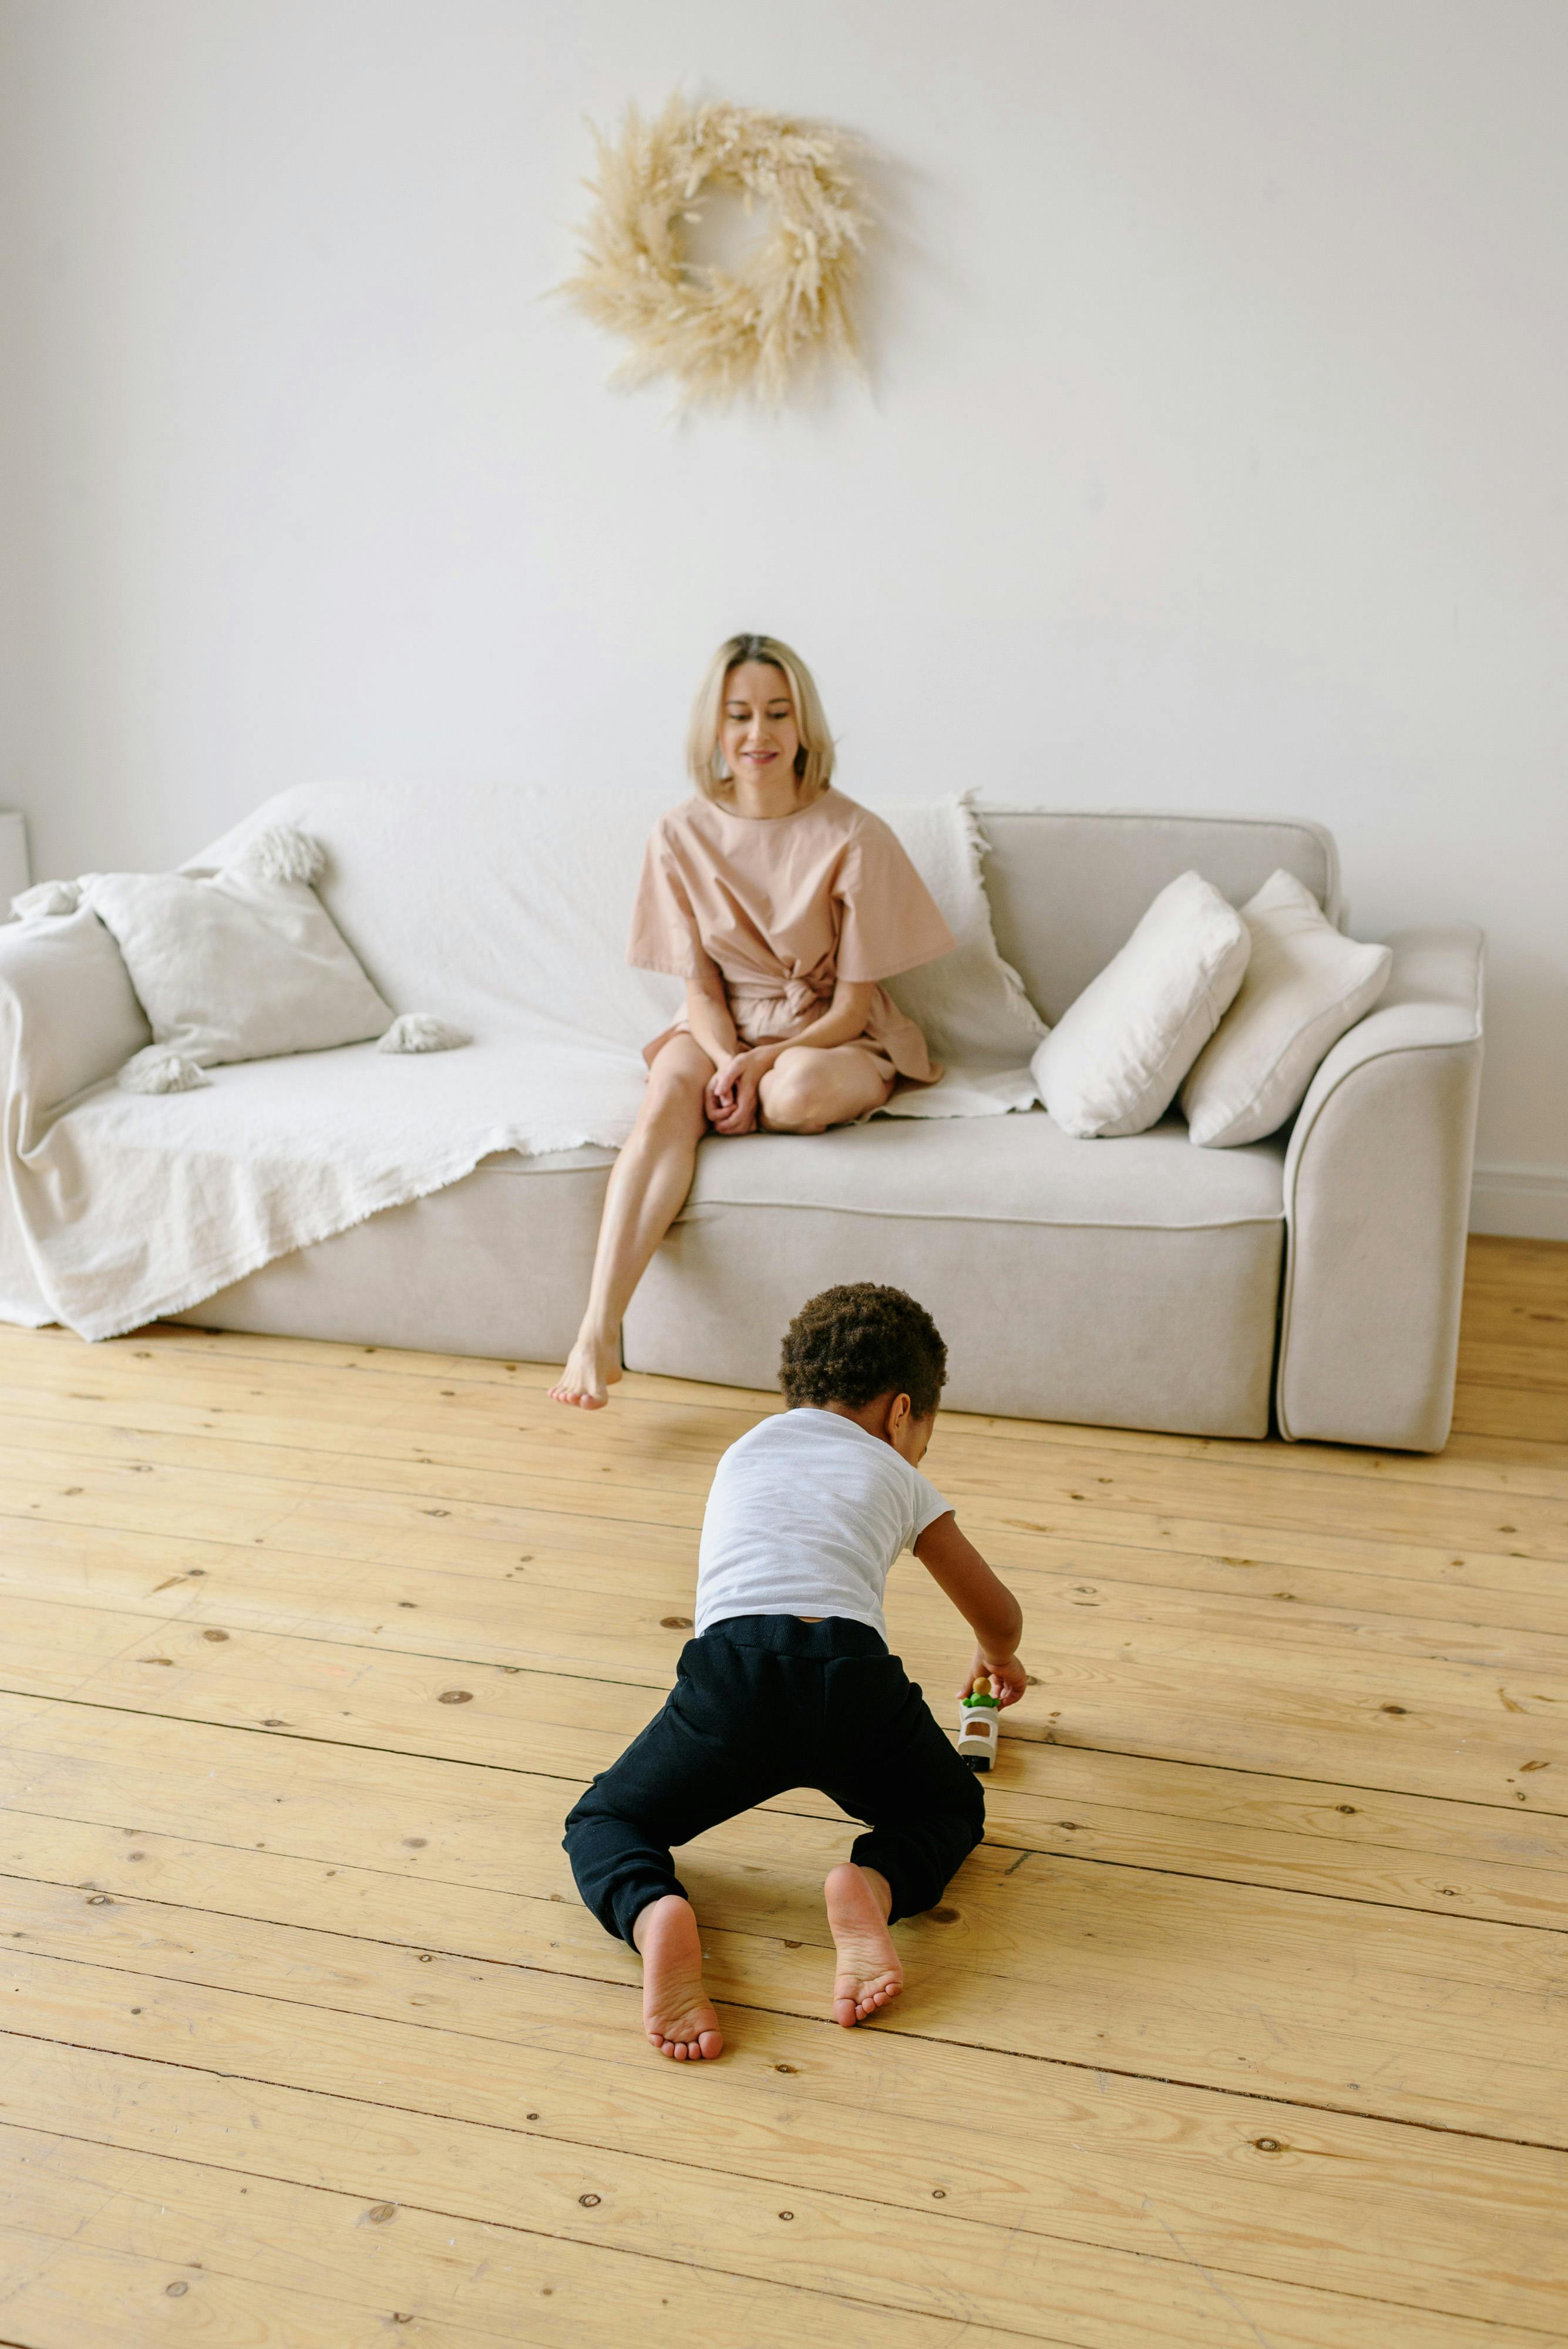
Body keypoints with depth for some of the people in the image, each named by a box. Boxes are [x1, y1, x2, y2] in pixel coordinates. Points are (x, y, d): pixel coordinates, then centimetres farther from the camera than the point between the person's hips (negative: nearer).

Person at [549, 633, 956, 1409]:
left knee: (799, 1090, -38)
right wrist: (727, 1064, -21)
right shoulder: (683, 833, -3)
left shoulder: (852, 836, -13)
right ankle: (597, 1334, -43)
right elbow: (701, 986, 0)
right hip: (723, 1030, 2)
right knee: (668, 1094, -32)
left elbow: (852, 1004, -10)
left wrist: (762, 1062, -25)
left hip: (831, 1039, -2)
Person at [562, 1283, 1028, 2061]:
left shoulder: (744, 1451, 33)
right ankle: (872, 1886, -6)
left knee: (604, 1823, 21)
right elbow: (998, 1615, 37)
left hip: (732, 1672, 0)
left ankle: (655, 1916, -14)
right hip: (854, 1670, 0)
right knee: (952, 1808, 28)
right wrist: (996, 1659, 62)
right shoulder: (897, 1476, 27)